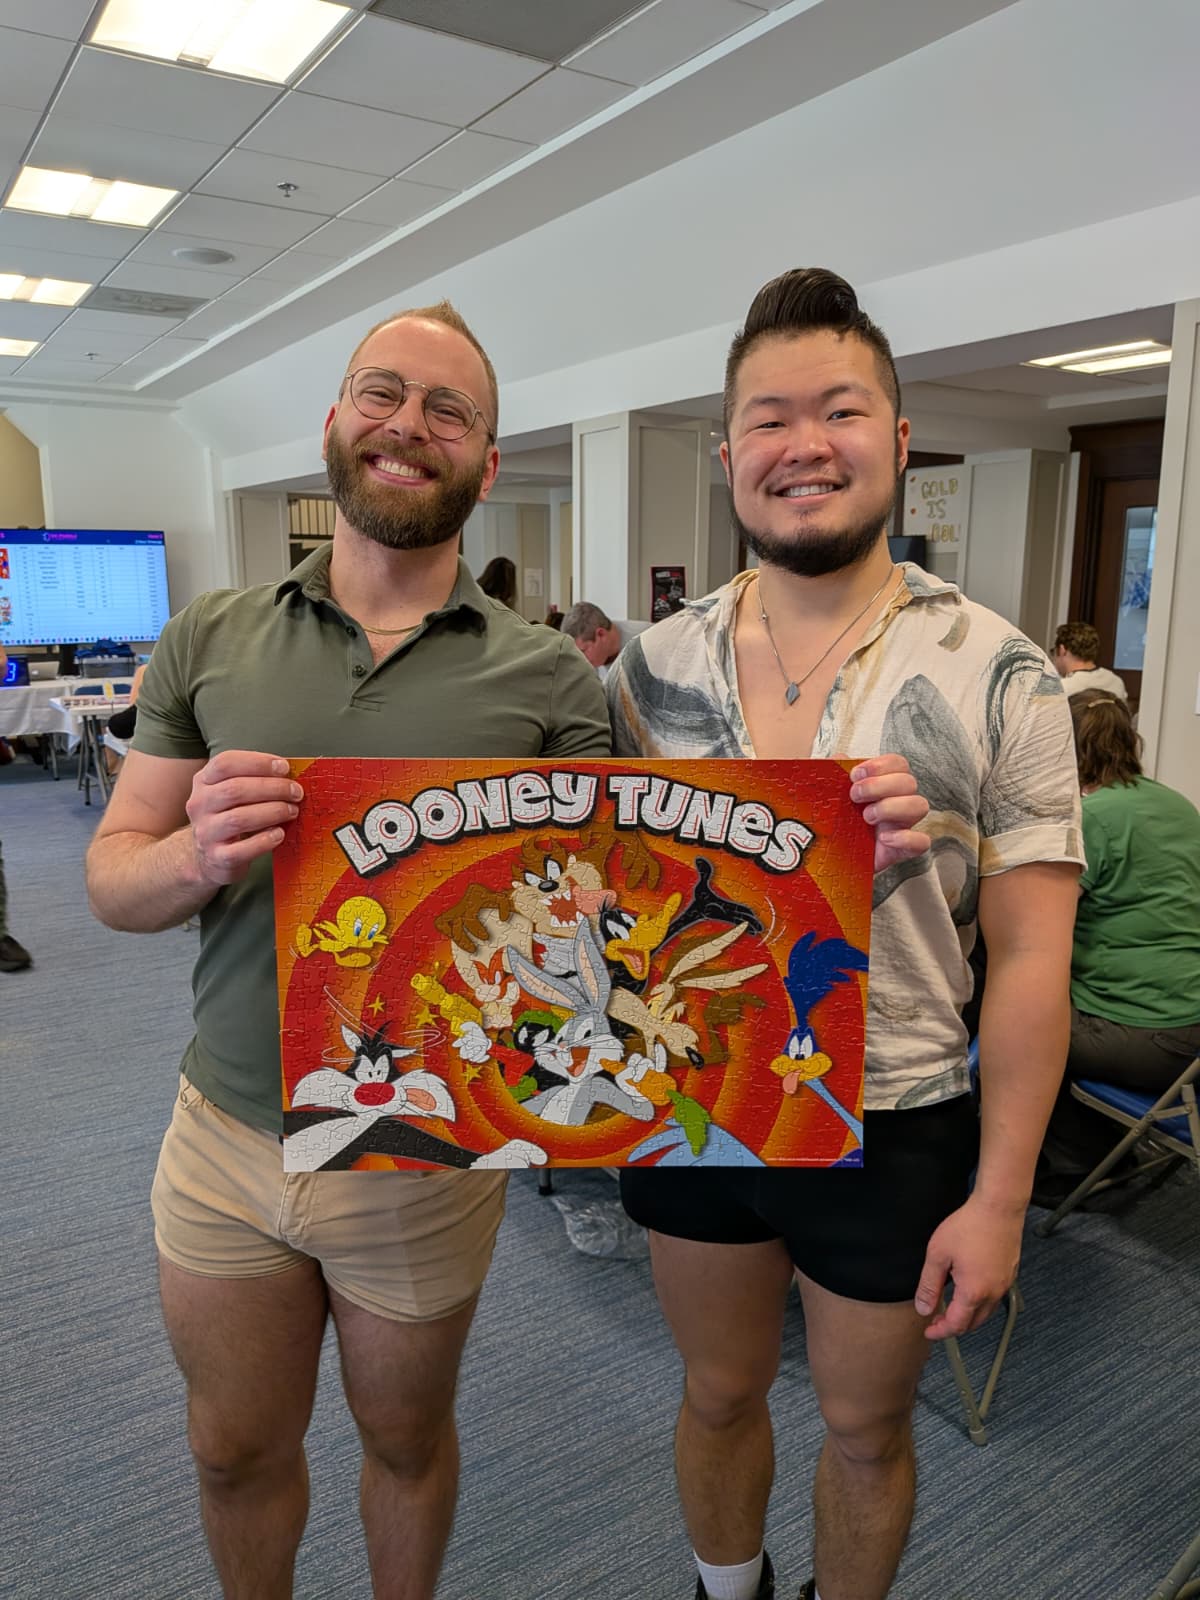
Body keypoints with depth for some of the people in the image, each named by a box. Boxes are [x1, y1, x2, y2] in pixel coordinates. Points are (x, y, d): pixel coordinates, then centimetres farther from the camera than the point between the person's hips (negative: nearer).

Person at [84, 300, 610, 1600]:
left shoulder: (545, 676, -8)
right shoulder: (210, 640, -2)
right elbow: (112, 877, -1)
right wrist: (201, 856, -22)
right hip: (227, 1132, 2)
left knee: (404, 1439, 23)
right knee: (235, 1447, 24)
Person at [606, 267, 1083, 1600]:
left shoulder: (997, 676, -12)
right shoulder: (655, 666, -5)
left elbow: (1028, 958, -10)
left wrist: (999, 1197, -10)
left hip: (894, 1128, -2)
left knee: (865, 1430, 21)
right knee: (719, 1395, 25)